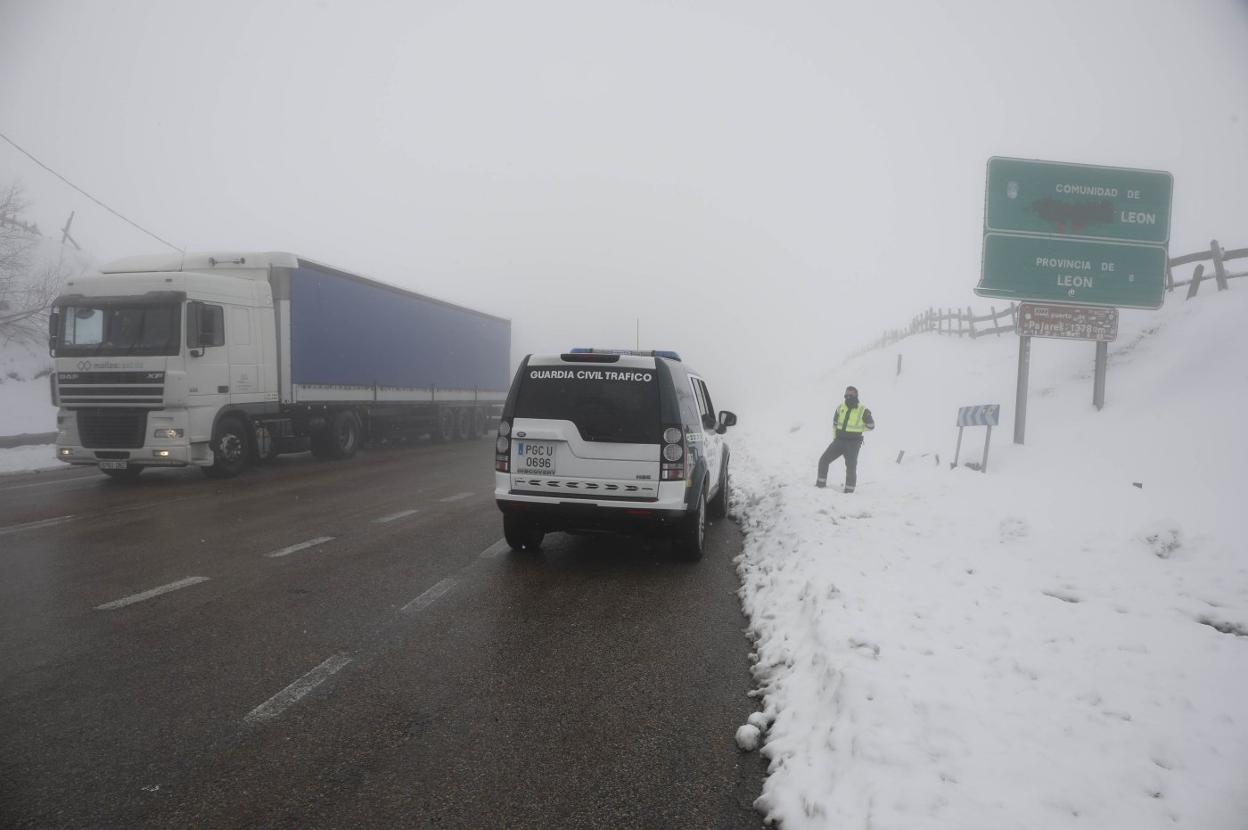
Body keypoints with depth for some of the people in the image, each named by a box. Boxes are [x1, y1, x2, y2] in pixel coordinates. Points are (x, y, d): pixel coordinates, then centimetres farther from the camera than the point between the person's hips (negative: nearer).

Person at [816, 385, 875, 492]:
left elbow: (871, 426, 3)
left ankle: (849, 490, 5)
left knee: (851, 467, -6)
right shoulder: (840, 408, 7)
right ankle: (821, 484, 8)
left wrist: (857, 429, -2)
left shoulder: (863, 410, -7)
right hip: (839, 440, 4)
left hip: (853, 443, -4)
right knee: (823, 459, -2)